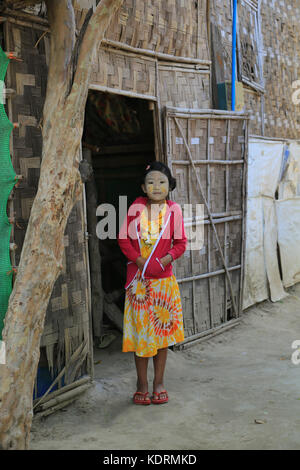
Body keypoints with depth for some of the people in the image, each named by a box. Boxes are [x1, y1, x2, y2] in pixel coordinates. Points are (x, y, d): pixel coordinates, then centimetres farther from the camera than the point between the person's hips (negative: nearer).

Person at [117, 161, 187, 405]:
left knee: (162, 330, 9)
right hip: (138, 278, 0)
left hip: (163, 278, 0)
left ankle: (159, 381, 23)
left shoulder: (173, 209, -2)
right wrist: (138, 259, -12)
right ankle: (142, 383, 19)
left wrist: (167, 258, -15)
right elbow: (123, 238, 0)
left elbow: (181, 242, 1)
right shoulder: (136, 208, -2)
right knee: (140, 330, 5)